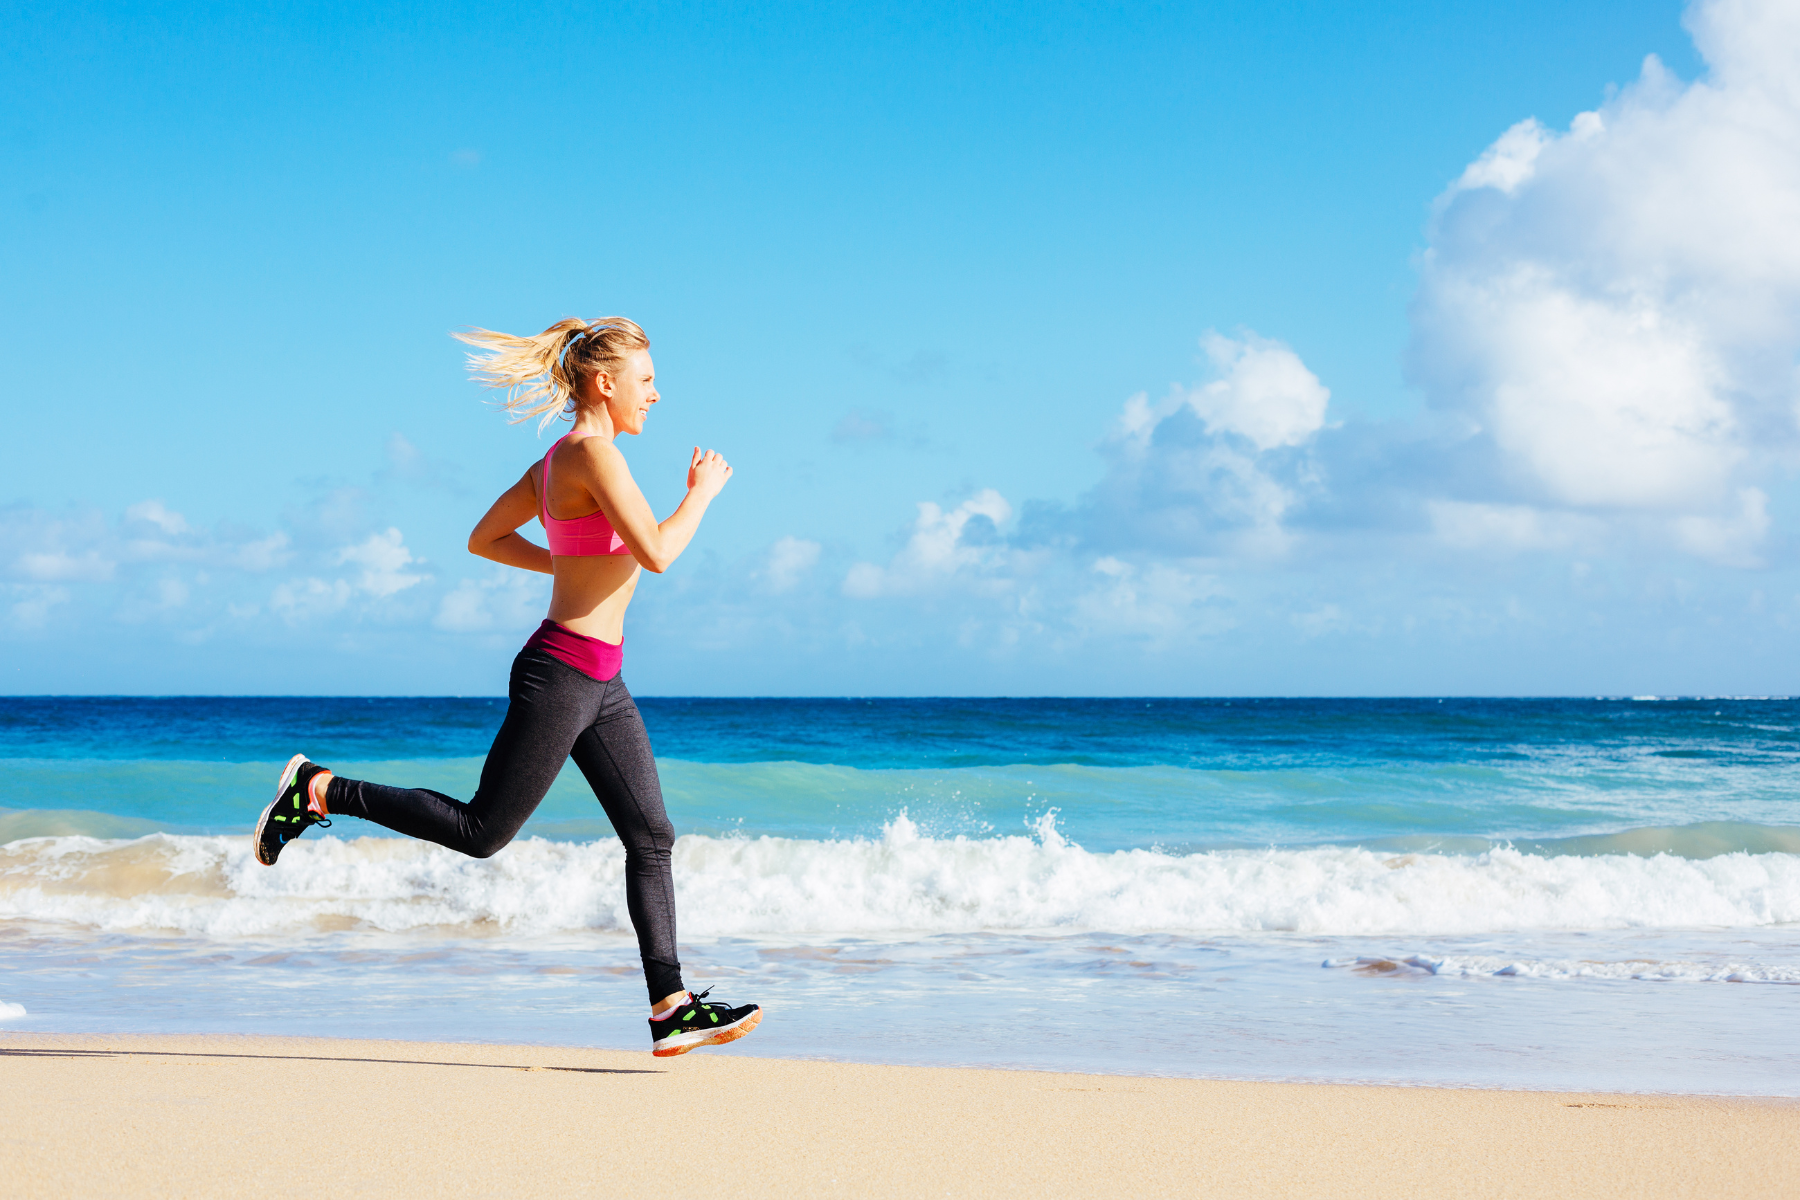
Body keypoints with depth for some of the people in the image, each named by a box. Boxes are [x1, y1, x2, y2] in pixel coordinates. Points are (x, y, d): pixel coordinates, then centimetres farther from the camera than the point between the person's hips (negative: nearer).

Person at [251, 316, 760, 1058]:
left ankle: (671, 1008, 5)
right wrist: (701, 493, -9)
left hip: (599, 684, 10)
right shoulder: (592, 452, -15)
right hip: (562, 672, -10)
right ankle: (319, 792, 12)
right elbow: (657, 552, -24)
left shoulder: (559, 460, 13)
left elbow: (485, 539, 22)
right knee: (482, 831, 0)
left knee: (650, 835, 5)